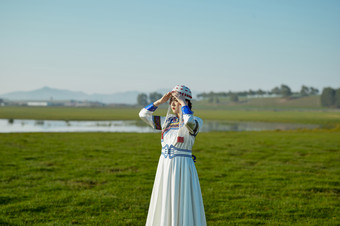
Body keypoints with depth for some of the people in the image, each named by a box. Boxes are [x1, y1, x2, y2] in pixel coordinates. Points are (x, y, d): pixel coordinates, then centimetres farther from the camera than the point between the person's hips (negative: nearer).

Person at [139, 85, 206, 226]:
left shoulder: (196, 122, -7)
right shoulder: (167, 121, 11)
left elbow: (189, 122, -32)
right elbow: (143, 114, 10)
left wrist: (183, 103, -18)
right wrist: (161, 101, 2)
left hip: (182, 169, -6)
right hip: (164, 168, 6)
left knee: (182, 208, -2)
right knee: (164, 208, 10)